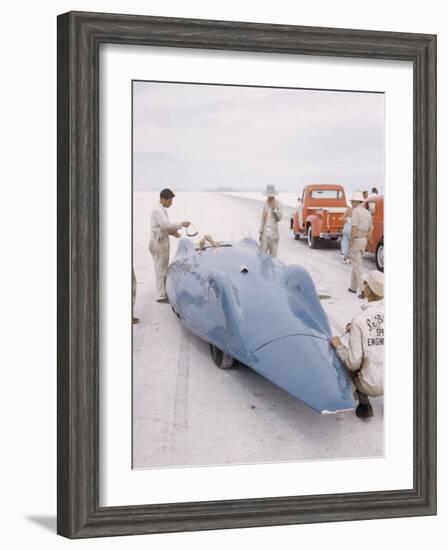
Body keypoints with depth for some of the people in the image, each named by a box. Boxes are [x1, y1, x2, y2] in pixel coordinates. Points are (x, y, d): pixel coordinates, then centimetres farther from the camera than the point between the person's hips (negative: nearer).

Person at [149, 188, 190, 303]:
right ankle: (161, 296, -3)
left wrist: (171, 232, 8)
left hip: (162, 243, 10)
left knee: (163, 269, 16)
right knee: (161, 270, -6)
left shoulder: (161, 210, 15)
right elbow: (166, 225, -29)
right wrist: (181, 224, -22)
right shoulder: (158, 211, -17)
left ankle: (164, 292, 25)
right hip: (159, 244, -10)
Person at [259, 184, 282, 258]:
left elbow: (279, 218, -8)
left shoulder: (278, 203, -5)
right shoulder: (266, 203, 9)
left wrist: (274, 209, -22)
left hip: (274, 233, -3)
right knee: (262, 253, -3)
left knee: (273, 254, 1)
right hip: (265, 233, 3)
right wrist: (260, 232, 17)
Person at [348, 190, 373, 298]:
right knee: (355, 263, 21)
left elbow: (354, 227, -22)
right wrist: (366, 241, 18)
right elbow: (370, 229, 14)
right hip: (364, 240, 8)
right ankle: (353, 287, 28)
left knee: (357, 266, -7)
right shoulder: (367, 212, 11)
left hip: (356, 240, -8)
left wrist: (351, 241, -15)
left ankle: (362, 290, -14)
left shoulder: (355, 211, -14)